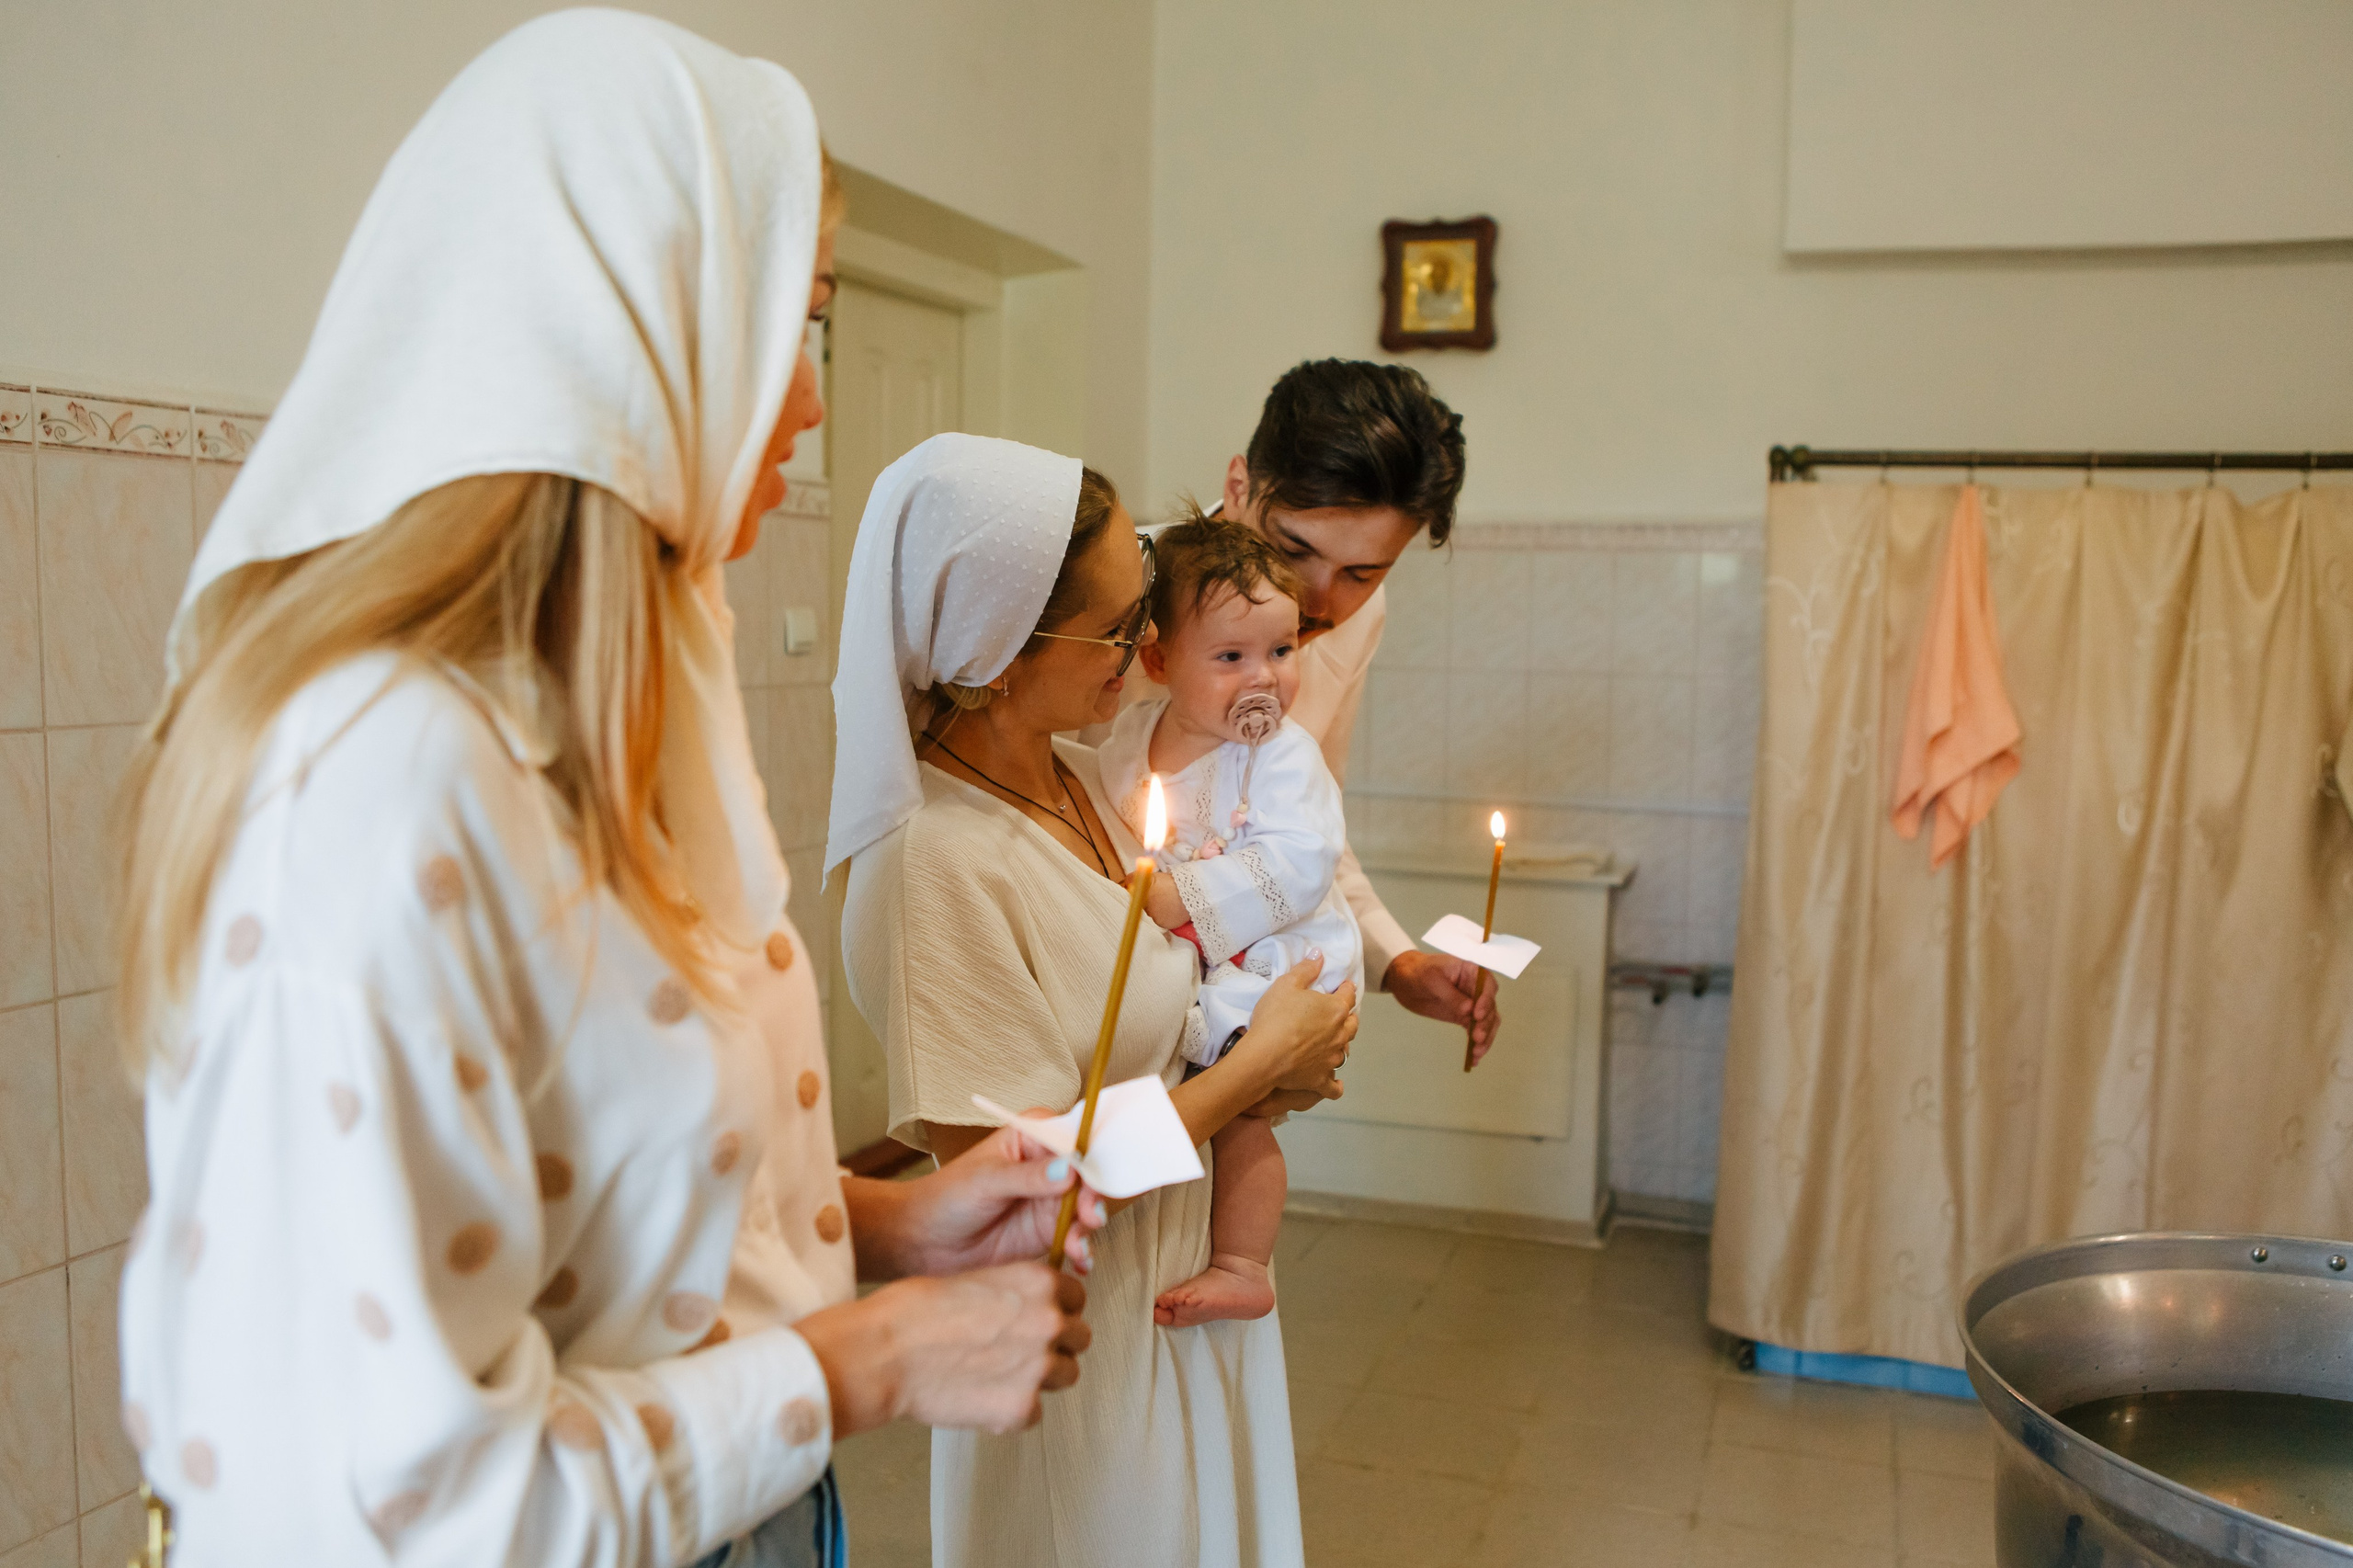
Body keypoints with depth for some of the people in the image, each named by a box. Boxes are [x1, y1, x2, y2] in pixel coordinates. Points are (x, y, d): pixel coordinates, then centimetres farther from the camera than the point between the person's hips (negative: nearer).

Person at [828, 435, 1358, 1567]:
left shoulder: (1079, 781, 0)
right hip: (1085, 1338, -8)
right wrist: (1257, 1064, -17)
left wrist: (1269, 1074, -2)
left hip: (1185, 1293, 8)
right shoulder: (936, 863, -28)